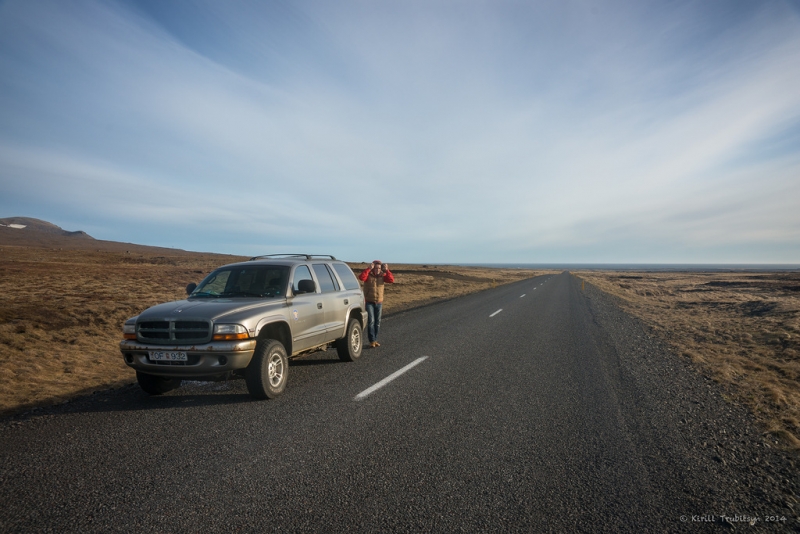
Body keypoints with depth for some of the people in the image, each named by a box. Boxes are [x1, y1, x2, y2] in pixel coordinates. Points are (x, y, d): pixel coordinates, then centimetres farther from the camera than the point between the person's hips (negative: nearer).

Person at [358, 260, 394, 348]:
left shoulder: (382, 275, 1)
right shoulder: (368, 275, -8)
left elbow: (391, 280, -13)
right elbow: (361, 277, -29)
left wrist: (387, 270, -20)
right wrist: (369, 268, -31)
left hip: (379, 302, 4)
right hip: (369, 302, -4)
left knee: (377, 322, 8)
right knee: (371, 321, -10)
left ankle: (375, 340, 18)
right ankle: (372, 340, -5)